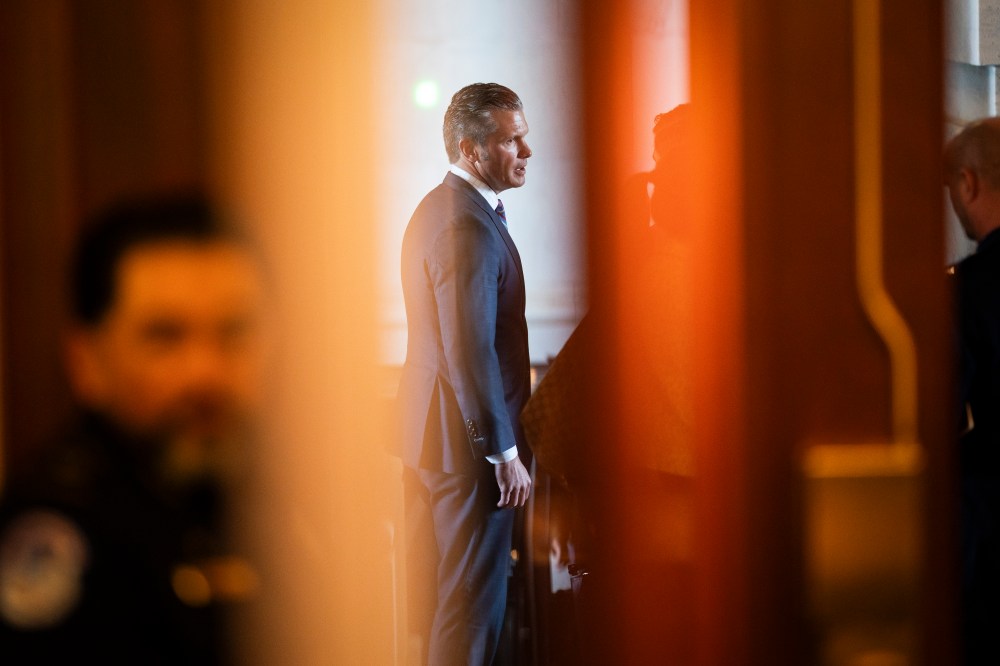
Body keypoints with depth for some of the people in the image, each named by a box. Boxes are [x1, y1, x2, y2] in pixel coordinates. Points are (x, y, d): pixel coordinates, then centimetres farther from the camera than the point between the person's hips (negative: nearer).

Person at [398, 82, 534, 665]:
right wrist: (505, 453, -20)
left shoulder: (436, 209, 12)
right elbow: (472, 353, -25)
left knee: (442, 591, 17)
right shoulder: (470, 227, -21)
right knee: (473, 600, -4)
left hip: (430, 429, 10)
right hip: (468, 440, -10)